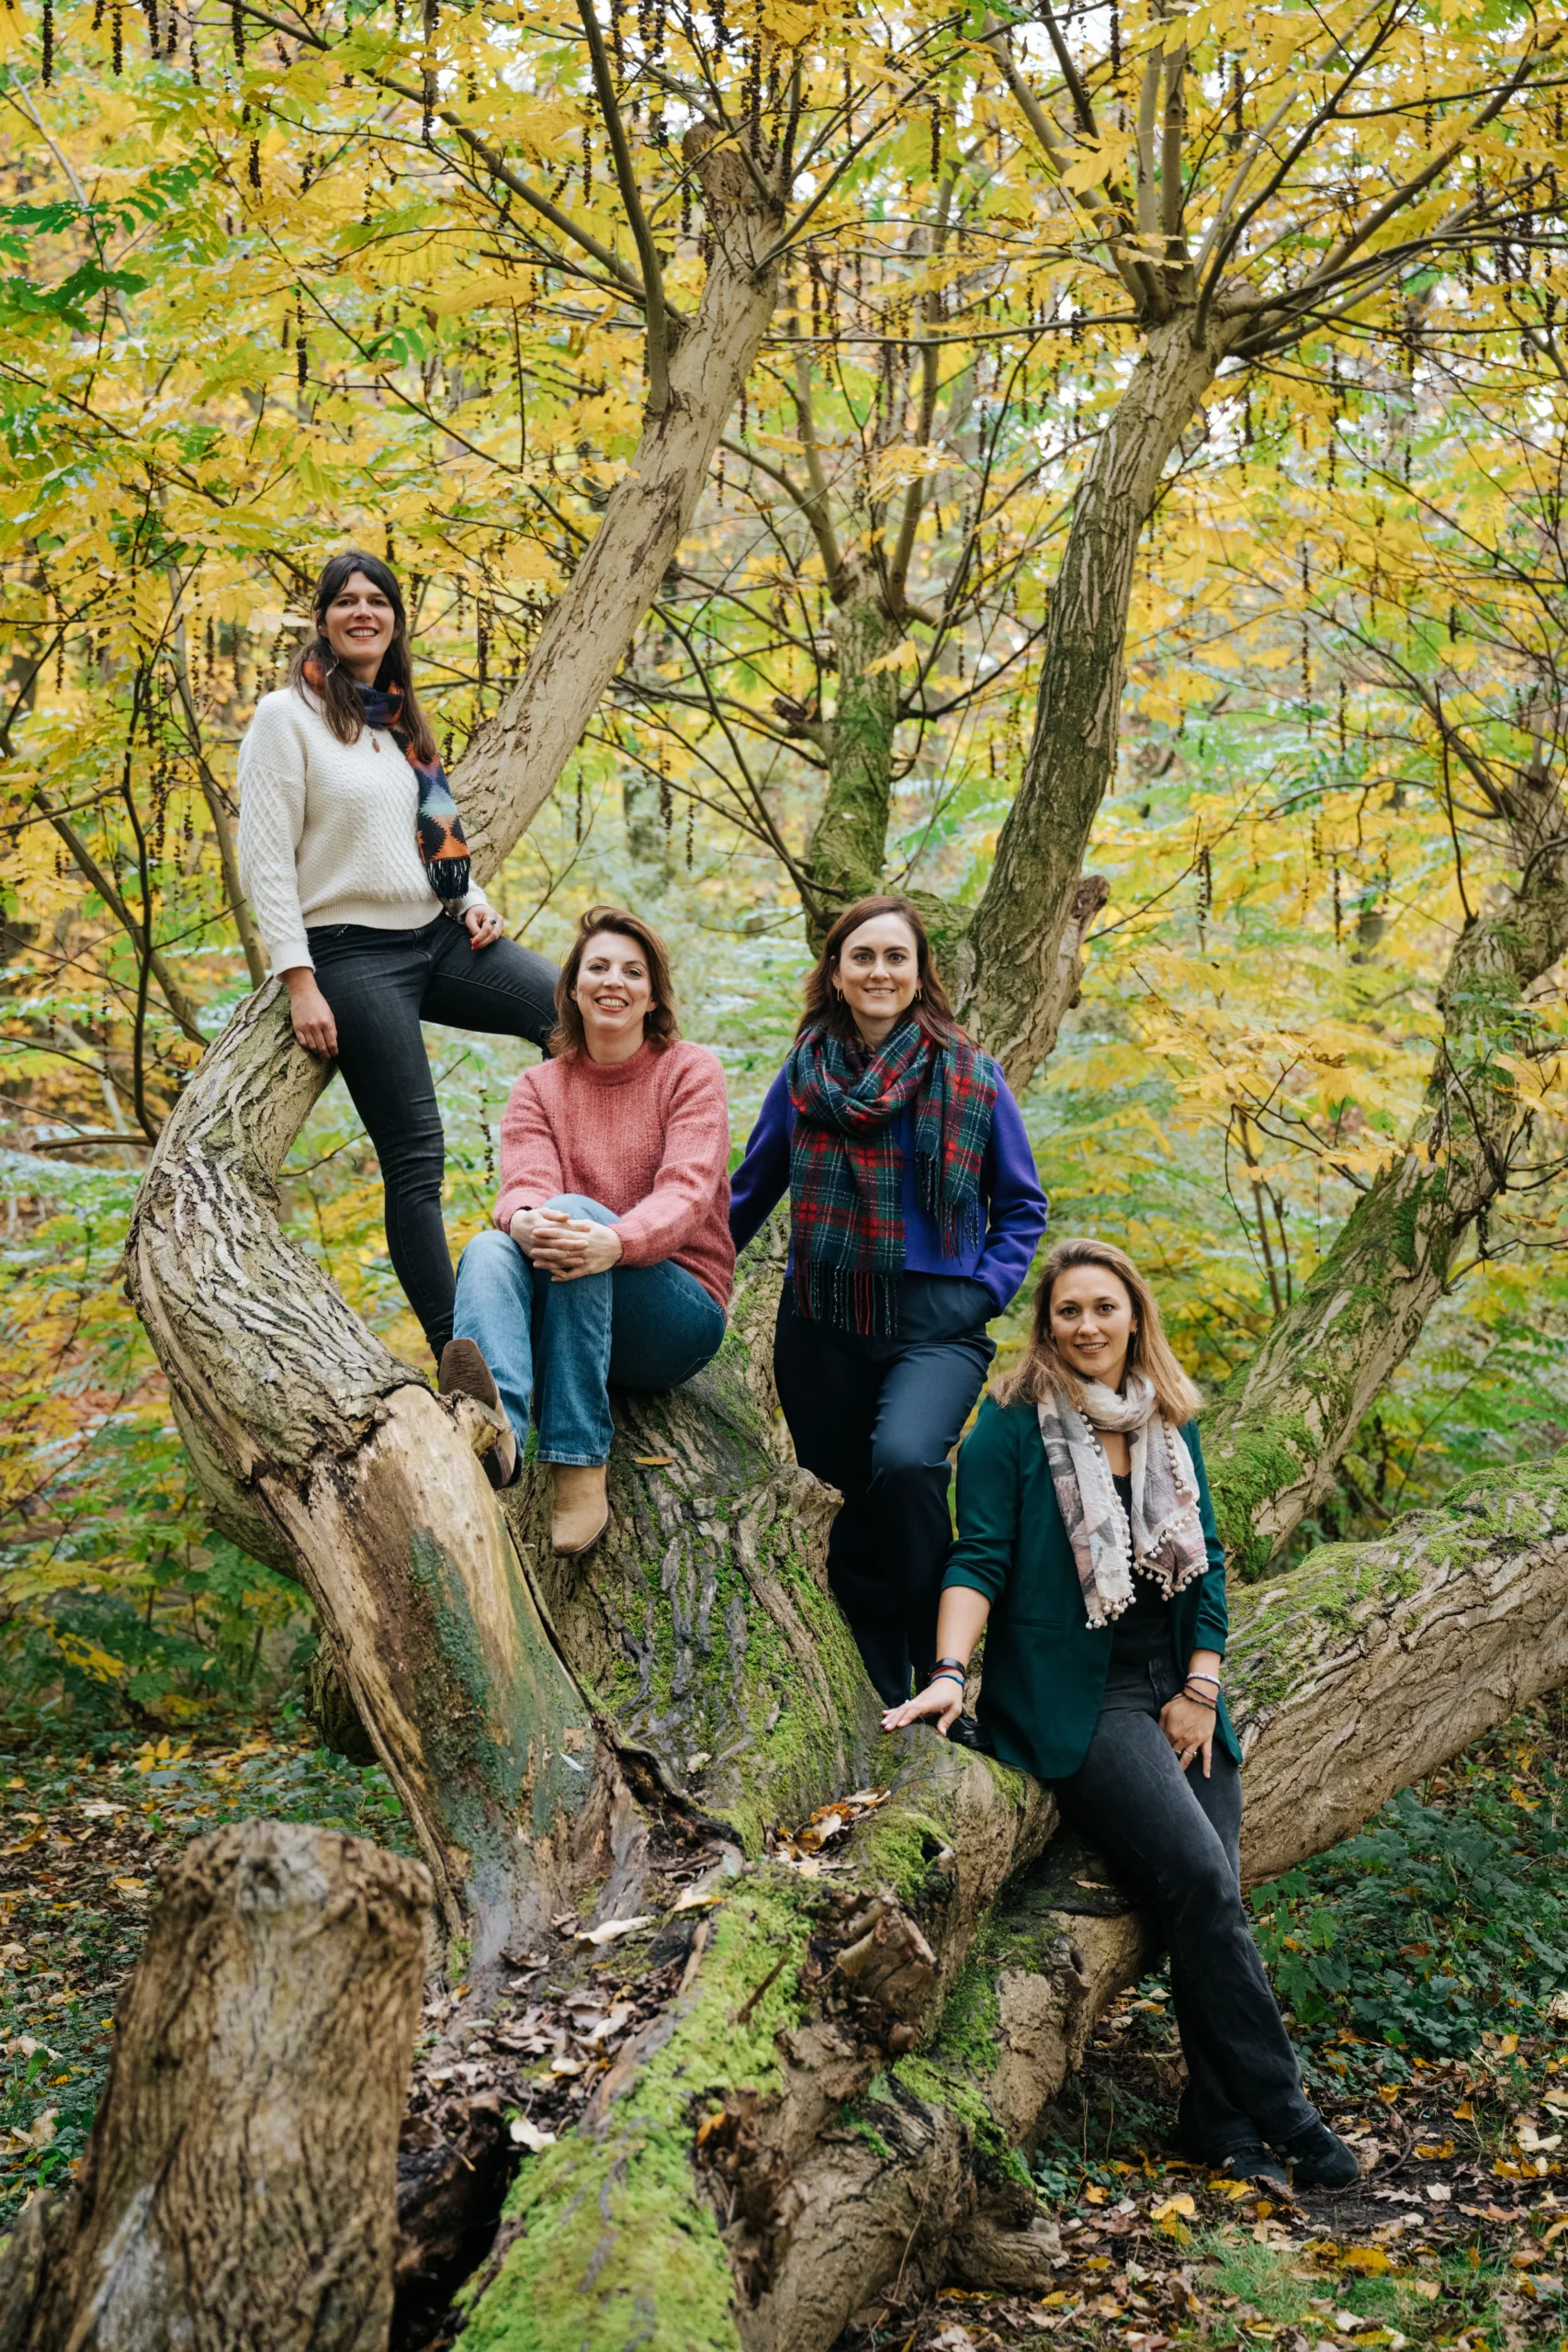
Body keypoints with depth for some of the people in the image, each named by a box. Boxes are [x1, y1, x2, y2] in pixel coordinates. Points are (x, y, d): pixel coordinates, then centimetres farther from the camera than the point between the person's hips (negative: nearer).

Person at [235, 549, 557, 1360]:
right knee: (415, 1157, -9)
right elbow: (266, 861, -9)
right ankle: (455, 1354, -5)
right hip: (353, 955, -7)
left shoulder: (400, 718, 16)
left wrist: (473, 899, 4)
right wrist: (299, 982, -15)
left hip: (436, 936, 7)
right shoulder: (288, 716, -5)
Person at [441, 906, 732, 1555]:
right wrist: (523, 1222, -34)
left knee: (577, 1210, -31)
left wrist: (616, 1241, -36)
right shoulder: (538, 1088, 11)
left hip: (679, 1311, -3)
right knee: (488, 1246, -28)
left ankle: (579, 1470, -41)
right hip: (568, 1312, 3)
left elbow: (687, 1192, -14)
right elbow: (524, 1184, -7)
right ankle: (495, 1428, -60)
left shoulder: (692, 1072, 2)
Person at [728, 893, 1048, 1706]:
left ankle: (940, 1672, -17)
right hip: (822, 1326, 4)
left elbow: (1021, 1206, 9)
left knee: (905, 1459, -31)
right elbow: (749, 1193, 20)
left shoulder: (970, 1077, 0)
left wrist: (987, 1288, -4)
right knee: (850, 1514, 7)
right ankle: (880, 1706, 22)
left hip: (935, 1325, -3)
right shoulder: (802, 1075, 7)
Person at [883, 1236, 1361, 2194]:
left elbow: (1206, 1563, 13)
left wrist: (1202, 1688, 3)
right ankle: (1281, 2113, -8)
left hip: (1177, 1690, 6)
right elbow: (980, 1559, -7)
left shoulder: (1171, 1423, 13)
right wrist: (951, 1670, -21)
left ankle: (1219, 2122, 3)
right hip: (1074, 1696, -5)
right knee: (1199, 1880, -18)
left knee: (1216, 1898, -6)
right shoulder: (1013, 1423, -2)